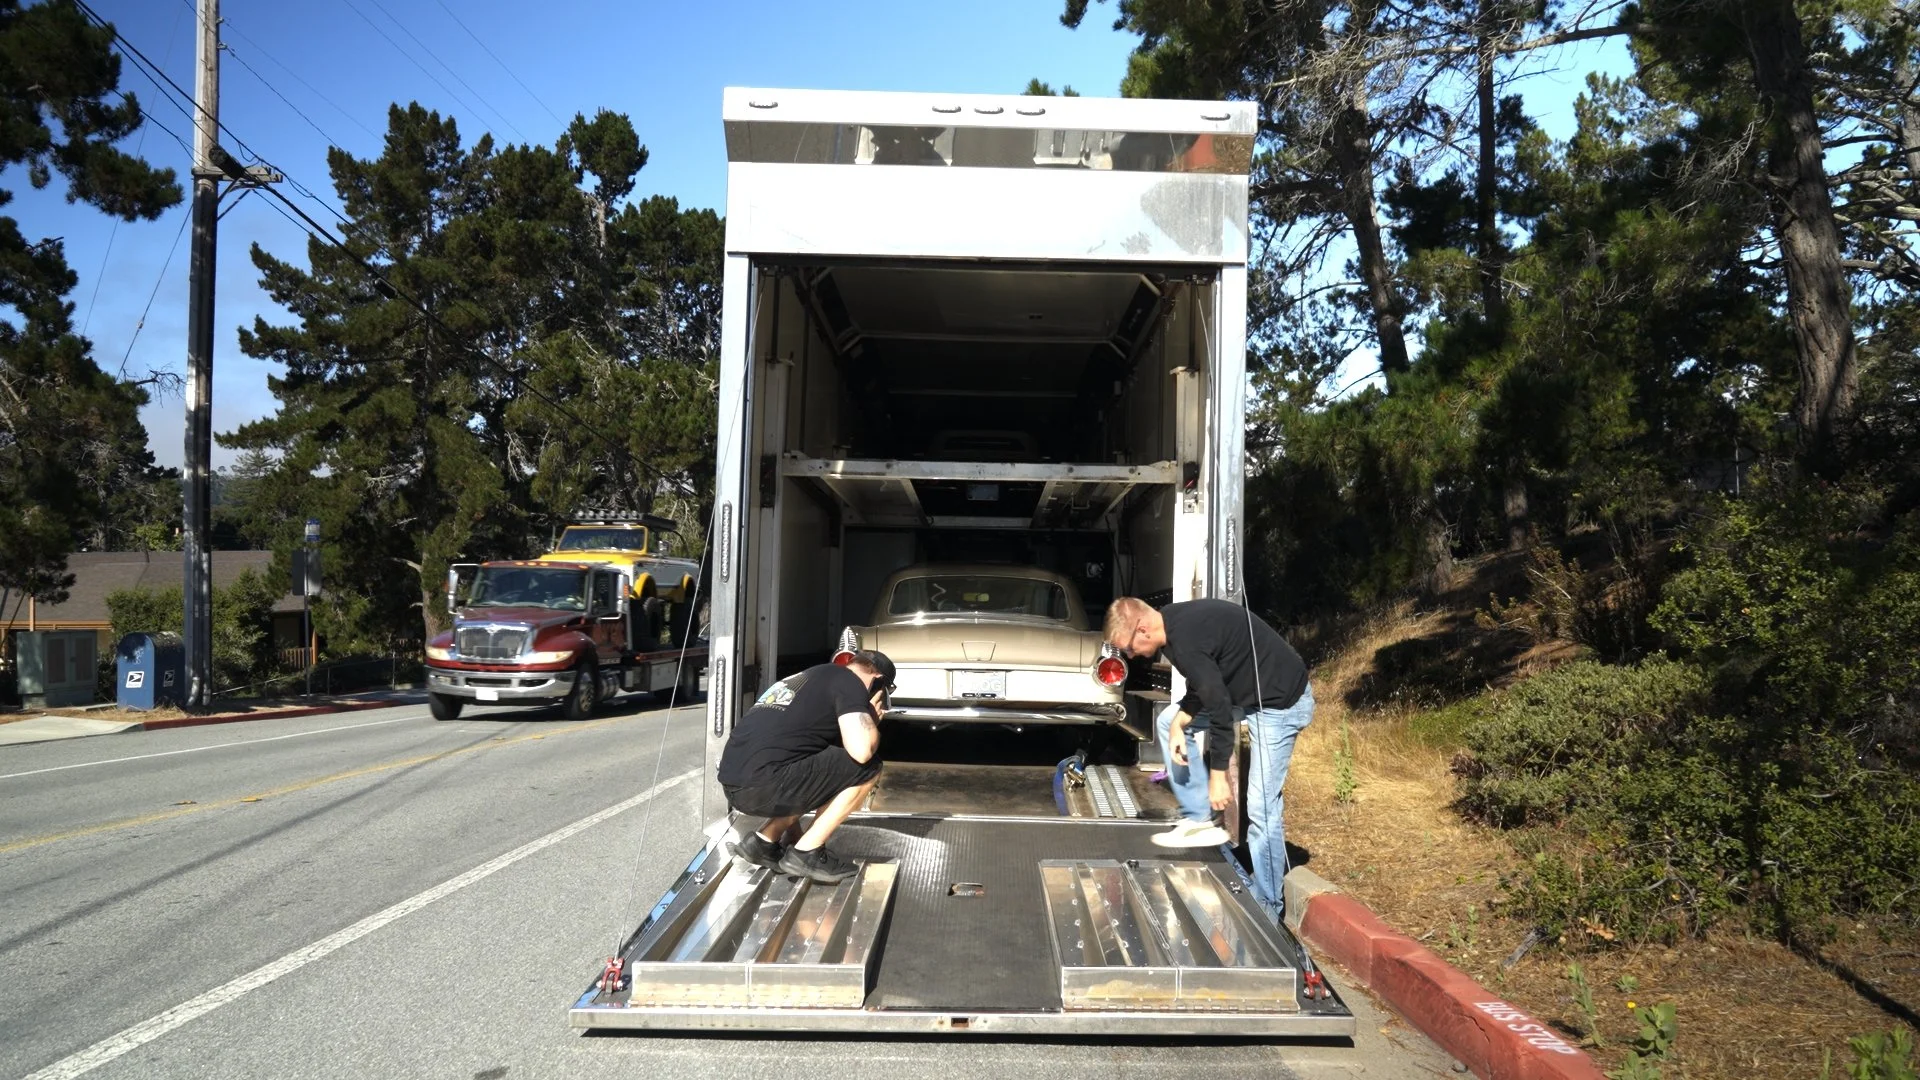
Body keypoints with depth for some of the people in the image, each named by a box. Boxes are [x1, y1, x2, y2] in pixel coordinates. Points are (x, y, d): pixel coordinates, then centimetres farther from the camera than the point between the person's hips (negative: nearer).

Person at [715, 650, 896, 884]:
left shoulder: (815, 676, 26)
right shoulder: (850, 683, 0)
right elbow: (861, 751, -13)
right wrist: (872, 718, 8)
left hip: (733, 785, 9)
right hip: (761, 785, -9)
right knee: (867, 767, 2)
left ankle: (764, 842, 17)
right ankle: (806, 853, 5)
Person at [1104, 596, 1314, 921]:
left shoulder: (1186, 639, -29)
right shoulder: (1176, 622, 0)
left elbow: (1219, 708, -25)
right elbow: (1204, 687, 11)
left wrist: (1218, 775, -16)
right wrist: (1179, 723, -4)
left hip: (1280, 701, -10)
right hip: (1245, 691, 10)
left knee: (1261, 807, -9)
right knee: (1168, 721, 13)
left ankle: (1265, 909, 1)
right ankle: (1199, 820, 14)